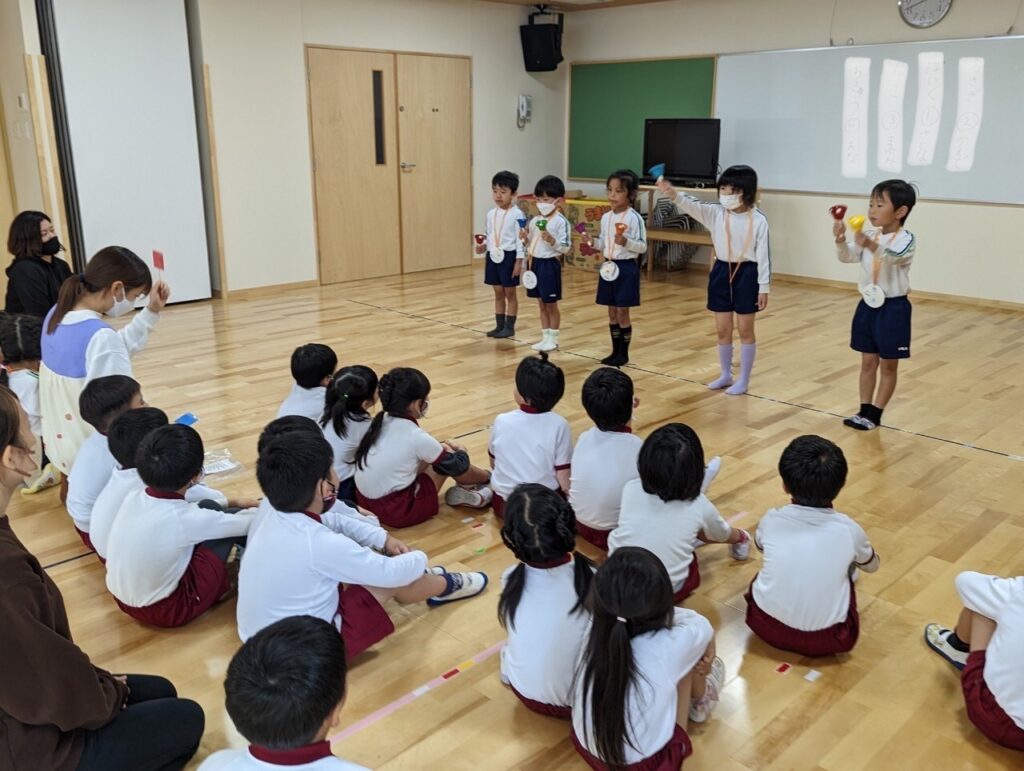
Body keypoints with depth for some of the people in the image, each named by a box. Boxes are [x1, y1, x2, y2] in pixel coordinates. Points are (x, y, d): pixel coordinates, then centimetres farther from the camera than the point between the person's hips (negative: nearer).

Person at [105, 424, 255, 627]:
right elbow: (245, 524, -11)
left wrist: (230, 503, 8)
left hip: (123, 598, 7)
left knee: (210, 508, 8)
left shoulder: (133, 498, -11)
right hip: (164, 611, -7)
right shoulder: (185, 519, -27)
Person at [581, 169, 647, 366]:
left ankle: (623, 353, 13)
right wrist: (592, 242, -4)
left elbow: (642, 247, -15)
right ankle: (615, 351, 23)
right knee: (612, 313, 12)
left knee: (622, 313, 0)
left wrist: (625, 242, -30)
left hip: (626, 267, -7)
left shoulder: (634, 218, -13)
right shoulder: (606, 217, 7)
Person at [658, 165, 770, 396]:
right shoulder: (716, 213, -2)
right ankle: (726, 375, 29)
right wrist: (673, 194, -40)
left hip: (746, 274, -4)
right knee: (722, 330, 12)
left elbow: (763, 255, -8)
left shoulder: (758, 220, -10)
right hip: (721, 271, 4)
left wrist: (764, 287, -8)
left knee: (745, 329, 6)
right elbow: (693, 206, -20)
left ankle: (744, 380, 17)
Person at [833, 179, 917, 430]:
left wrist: (872, 246, -55)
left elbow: (893, 257, -35)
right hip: (868, 305, 6)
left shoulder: (906, 239, -15)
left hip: (893, 307, -6)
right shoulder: (869, 236, 4)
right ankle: (864, 410, 22)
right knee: (868, 362, 13)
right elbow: (847, 257, -6)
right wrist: (840, 240, -27)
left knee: (888, 365, 6)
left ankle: (875, 414, 14)